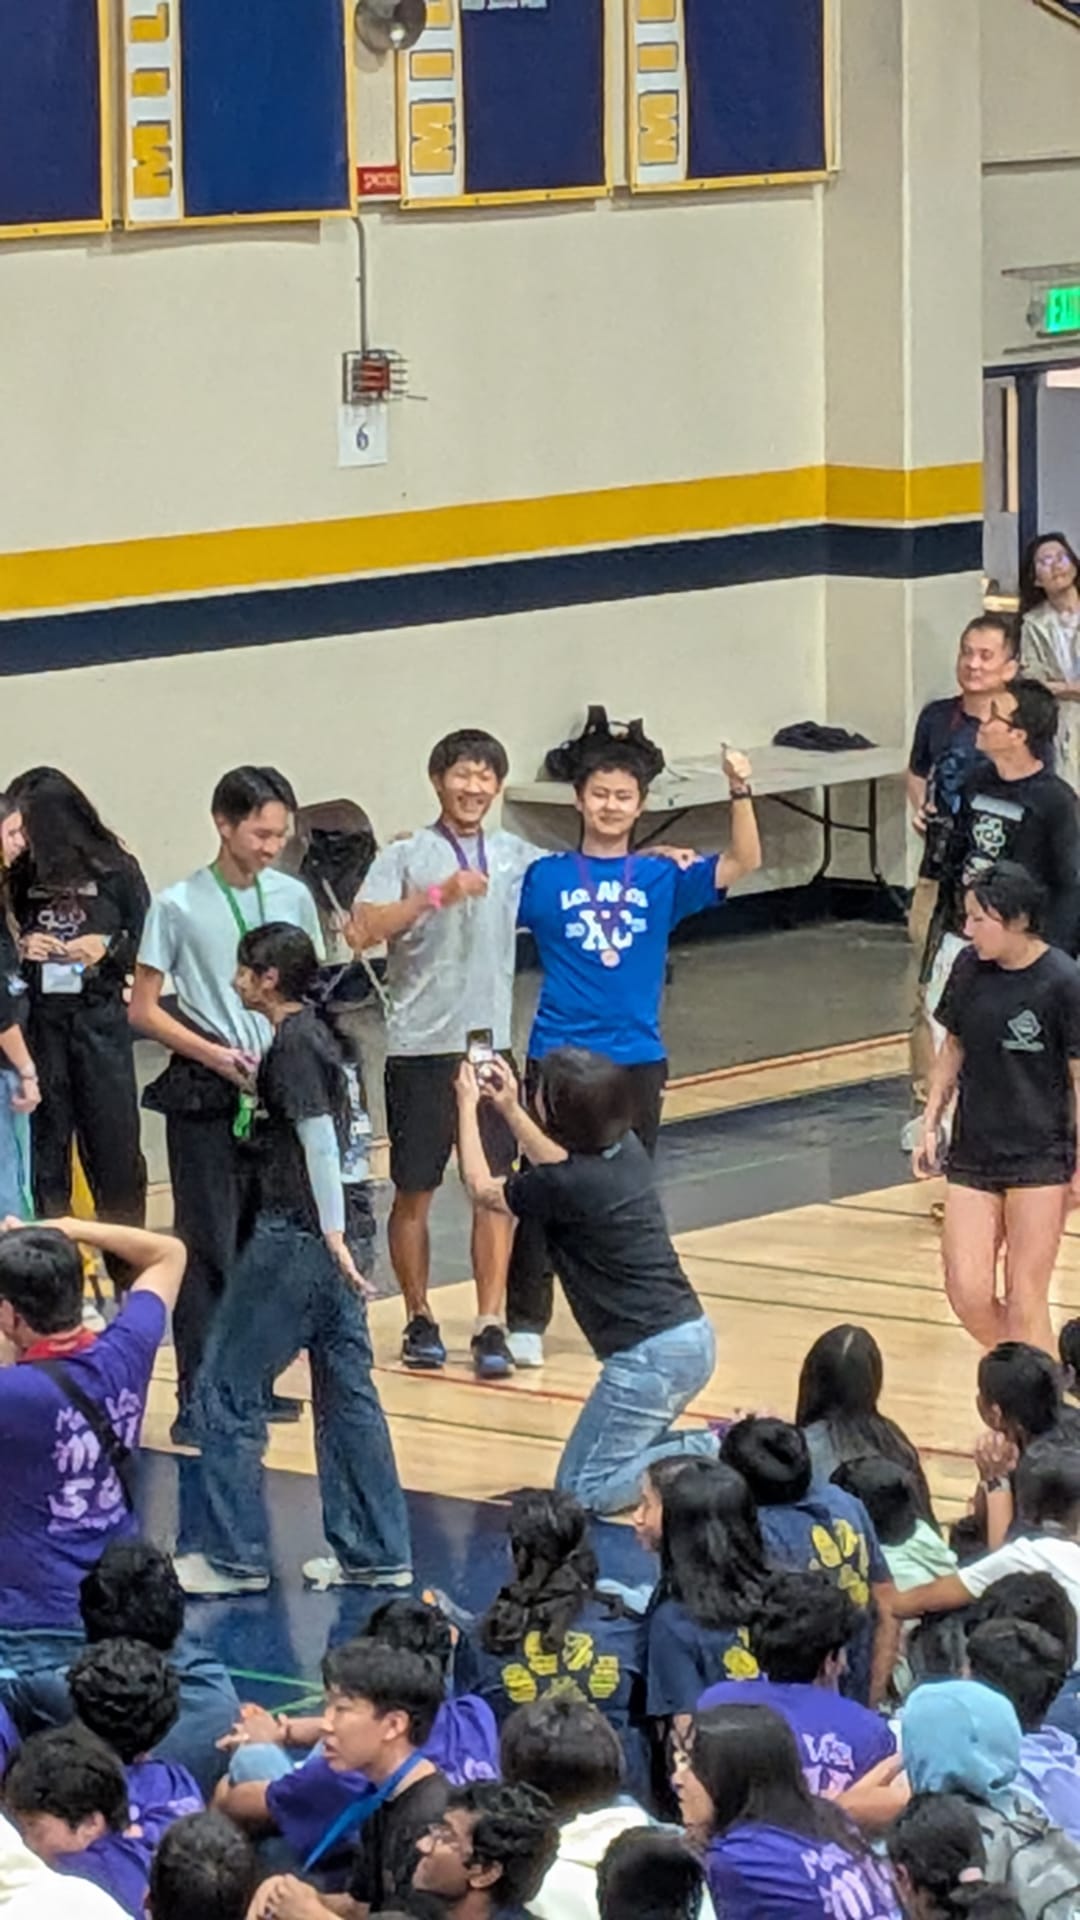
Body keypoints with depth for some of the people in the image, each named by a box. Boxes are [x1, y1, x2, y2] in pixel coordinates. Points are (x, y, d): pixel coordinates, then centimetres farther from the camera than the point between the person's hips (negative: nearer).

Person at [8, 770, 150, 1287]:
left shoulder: (115, 870, -2)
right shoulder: (21, 876, 4)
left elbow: (147, 944, 3)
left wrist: (107, 947, -15)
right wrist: (21, 948, -9)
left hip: (99, 1017, -2)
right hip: (38, 1021, 2)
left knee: (114, 1144, 2)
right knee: (45, 1143, 4)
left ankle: (130, 1270, 14)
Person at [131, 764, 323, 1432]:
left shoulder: (293, 897, 6)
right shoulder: (179, 907, -6)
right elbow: (144, 1009, -3)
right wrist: (216, 1056, -14)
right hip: (208, 1099, -4)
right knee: (209, 1250, -6)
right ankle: (198, 1402, -4)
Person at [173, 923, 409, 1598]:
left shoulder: (292, 1043, -13)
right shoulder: (316, 1034, 14)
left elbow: (319, 1137, -20)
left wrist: (331, 1234, -23)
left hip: (295, 1238, -9)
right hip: (328, 1239, 10)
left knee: (226, 1394, 0)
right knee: (347, 1395, 11)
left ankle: (235, 1556, 3)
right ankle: (377, 1554, 13)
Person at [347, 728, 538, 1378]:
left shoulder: (515, 856, 8)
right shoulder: (407, 856, -4)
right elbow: (362, 932, -16)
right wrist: (438, 896, -24)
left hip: (491, 1043, 3)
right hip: (421, 1048, -3)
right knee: (415, 1190, 6)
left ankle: (491, 1325, 2)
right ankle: (420, 1320, 19)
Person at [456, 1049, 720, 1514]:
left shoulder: (566, 1186, -17)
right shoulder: (625, 1150, 5)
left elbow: (481, 1189, 5)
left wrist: (467, 1106, 16)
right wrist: (510, 1110, 31)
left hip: (651, 1354, -9)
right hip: (693, 1336, 9)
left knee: (582, 1490, -1)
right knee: (620, 1458, 23)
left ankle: (713, 1456, -12)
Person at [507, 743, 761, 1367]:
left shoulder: (663, 877, 4)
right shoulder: (545, 877, 2)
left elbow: (744, 863, -3)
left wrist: (741, 793, -16)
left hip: (637, 1058, 2)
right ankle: (526, 1321, 7)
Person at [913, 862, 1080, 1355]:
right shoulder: (970, 968, 0)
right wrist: (931, 1124, 9)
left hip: (1040, 1161, -5)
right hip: (972, 1156, 5)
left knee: (1024, 1301, -2)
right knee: (967, 1294, 0)